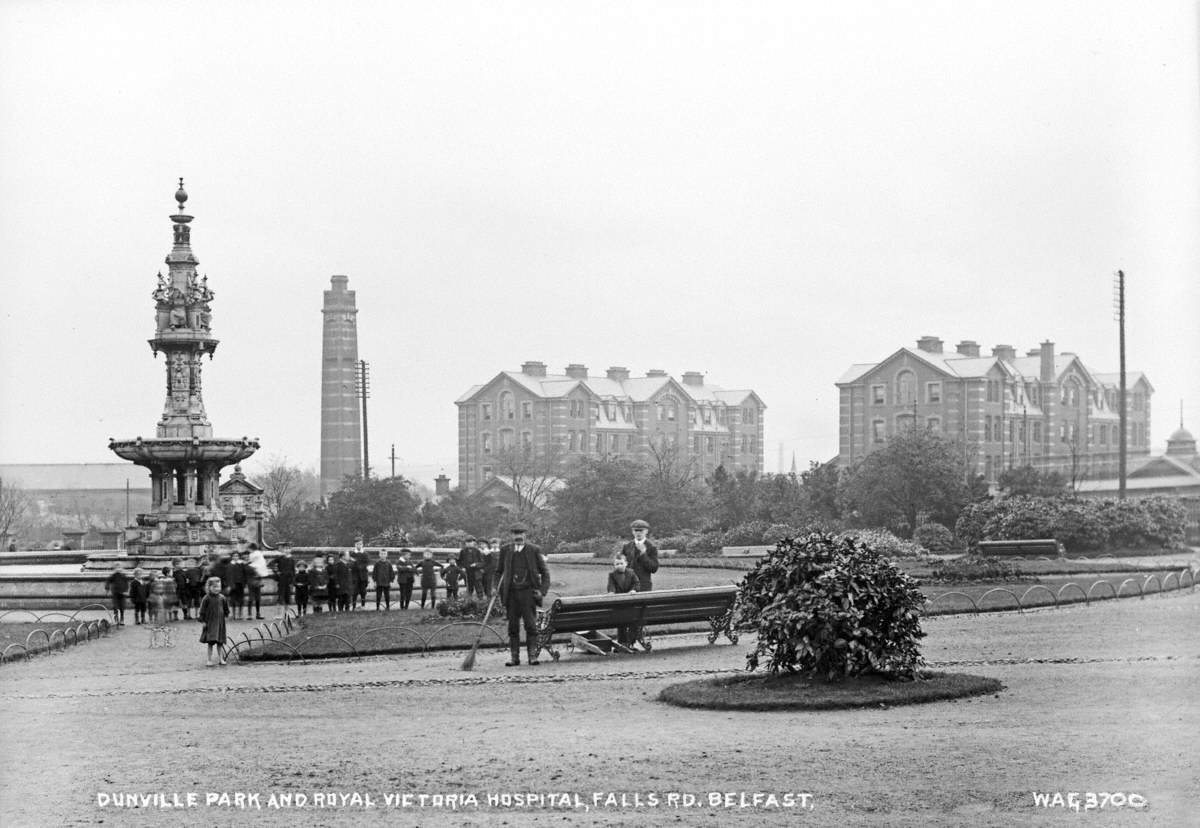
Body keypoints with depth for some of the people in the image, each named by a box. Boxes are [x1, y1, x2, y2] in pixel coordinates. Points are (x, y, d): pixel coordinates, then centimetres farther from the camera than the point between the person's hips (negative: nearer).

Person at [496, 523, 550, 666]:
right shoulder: (505, 550, 8)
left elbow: (545, 572, 8)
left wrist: (542, 590, -3)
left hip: (528, 592, -2)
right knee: (513, 626, 3)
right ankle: (514, 657, 8)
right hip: (511, 594, 2)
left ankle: (533, 656, -4)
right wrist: (497, 589, 4)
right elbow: (499, 572, 17)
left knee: (531, 625, -7)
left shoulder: (534, 550, 3)